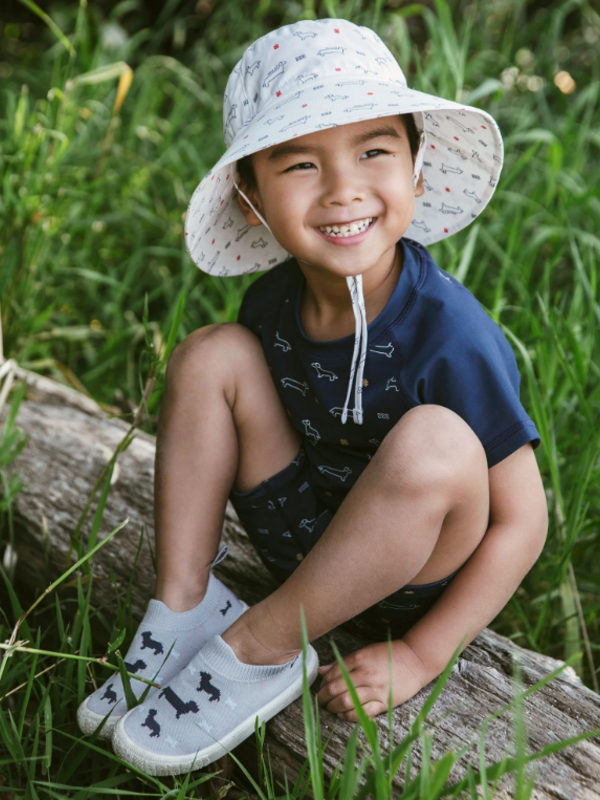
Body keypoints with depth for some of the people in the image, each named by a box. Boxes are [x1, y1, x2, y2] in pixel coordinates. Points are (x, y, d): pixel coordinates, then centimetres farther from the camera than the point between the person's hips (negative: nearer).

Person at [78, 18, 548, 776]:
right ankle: (183, 605, -7)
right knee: (211, 353, -12)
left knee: (432, 443, -38)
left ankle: (260, 650, -18)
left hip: (416, 572, -4)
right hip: (306, 541, 5)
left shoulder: (451, 339, -27)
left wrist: (418, 657, -19)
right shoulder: (275, 300, -10)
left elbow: (522, 522, -20)